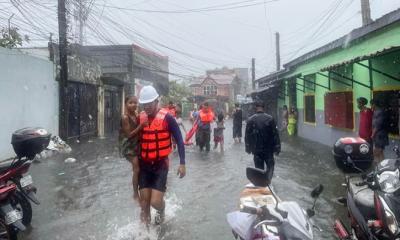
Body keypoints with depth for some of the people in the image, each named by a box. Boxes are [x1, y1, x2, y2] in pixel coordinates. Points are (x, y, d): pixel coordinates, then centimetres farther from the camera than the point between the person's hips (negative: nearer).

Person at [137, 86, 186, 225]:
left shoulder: (167, 118, -13)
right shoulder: (140, 118, 0)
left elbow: (179, 140, -9)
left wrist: (182, 163, -11)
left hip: (161, 164, -4)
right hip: (144, 164, 4)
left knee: (155, 201, -6)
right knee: (144, 200, 6)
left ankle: (161, 211, 30)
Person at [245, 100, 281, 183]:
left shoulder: (251, 120, -7)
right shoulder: (270, 119, -9)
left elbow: (247, 136, -1)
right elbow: (275, 134, -7)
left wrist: (248, 148, 10)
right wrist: (277, 148, 2)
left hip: (256, 149, 1)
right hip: (268, 148, 0)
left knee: (259, 168, 11)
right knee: (270, 165, 17)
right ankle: (268, 180, 0)